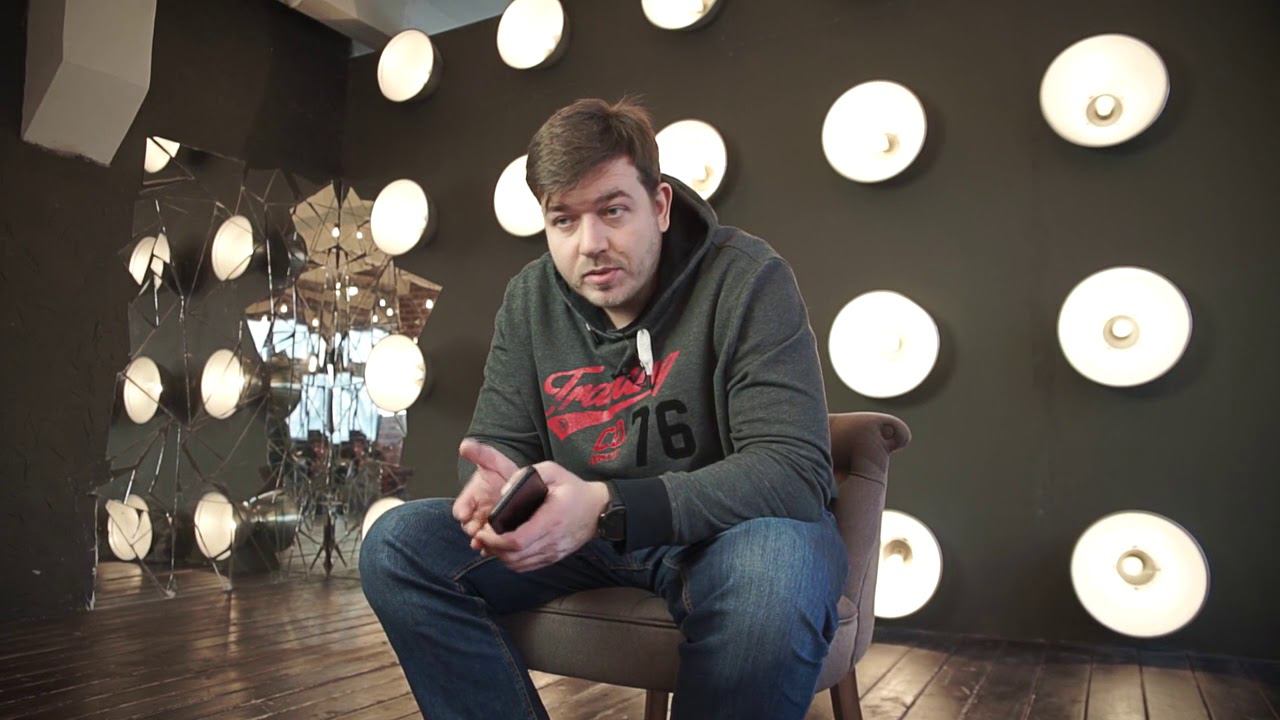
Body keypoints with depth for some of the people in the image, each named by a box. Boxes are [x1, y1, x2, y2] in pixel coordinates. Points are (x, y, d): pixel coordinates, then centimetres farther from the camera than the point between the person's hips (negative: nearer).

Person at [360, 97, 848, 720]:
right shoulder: (529, 297, 1)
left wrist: (607, 506, -34)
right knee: (397, 545, -12)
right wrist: (498, 479, -24)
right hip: (584, 531, 4)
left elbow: (793, 469, -23)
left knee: (776, 570, -39)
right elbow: (499, 438, 4)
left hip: (729, 525, -3)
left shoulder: (747, 278, -16)